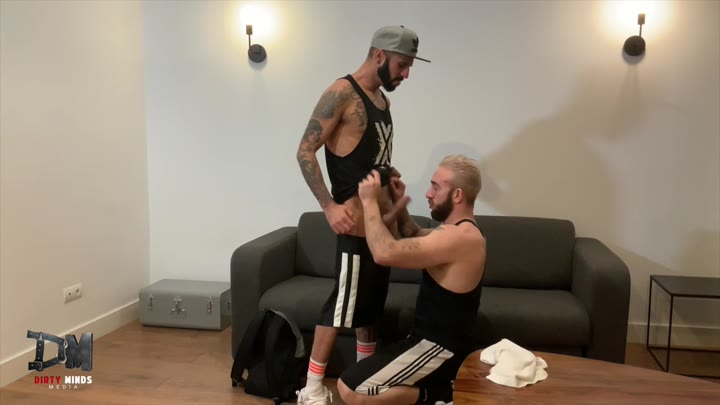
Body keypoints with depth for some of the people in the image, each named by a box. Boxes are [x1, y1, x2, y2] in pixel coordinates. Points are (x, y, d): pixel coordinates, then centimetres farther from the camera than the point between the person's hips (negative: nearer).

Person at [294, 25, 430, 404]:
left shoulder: (382, 98, 15)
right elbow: (305, 151, -16)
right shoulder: (341, 93, -12)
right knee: (344, 300, -4)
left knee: (372, 296, 17)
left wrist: (390, 172, 7)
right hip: (356, 218, -9)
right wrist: (329, 206, -23)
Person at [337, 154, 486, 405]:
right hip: (438, 341, 11)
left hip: (439, 348, -10)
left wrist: (369, 201, -20)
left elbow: (384, 253, -33)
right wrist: (400, 203, 9)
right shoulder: (461, 231, 9)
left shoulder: (458, 237, -26)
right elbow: (415, 239, 25)